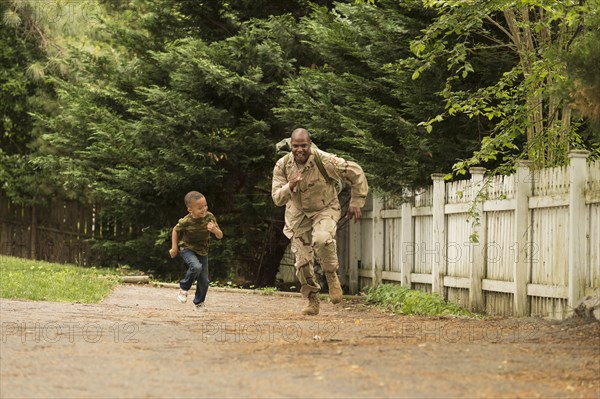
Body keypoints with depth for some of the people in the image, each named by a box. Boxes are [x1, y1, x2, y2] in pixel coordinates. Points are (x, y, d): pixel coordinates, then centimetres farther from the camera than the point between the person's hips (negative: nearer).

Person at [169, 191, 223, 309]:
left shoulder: (209, 217, -18)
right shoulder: (186, 222, -24)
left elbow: (220, 236, -15)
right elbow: (176, 230, -2)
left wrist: (214, 230, -36)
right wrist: (174, 247, -1)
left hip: (202, 251, 4)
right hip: (187, 249, -4)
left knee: (204, 281, 6)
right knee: (196, 266, -34)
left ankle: (199, 303, 31)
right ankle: (183, 289, -10)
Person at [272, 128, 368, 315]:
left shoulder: (324, 161, -24)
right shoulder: (282, 166, -14)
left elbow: (356, 173, -13)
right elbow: (277, 198, -16)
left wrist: (356, 203, -11)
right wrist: (290, 186, -36)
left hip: (325, 210, -3)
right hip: (298, 214, 3)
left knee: (322, 239, -35)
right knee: (302, 261, 1)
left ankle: (331, 275, -8)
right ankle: (312, 300, 21)